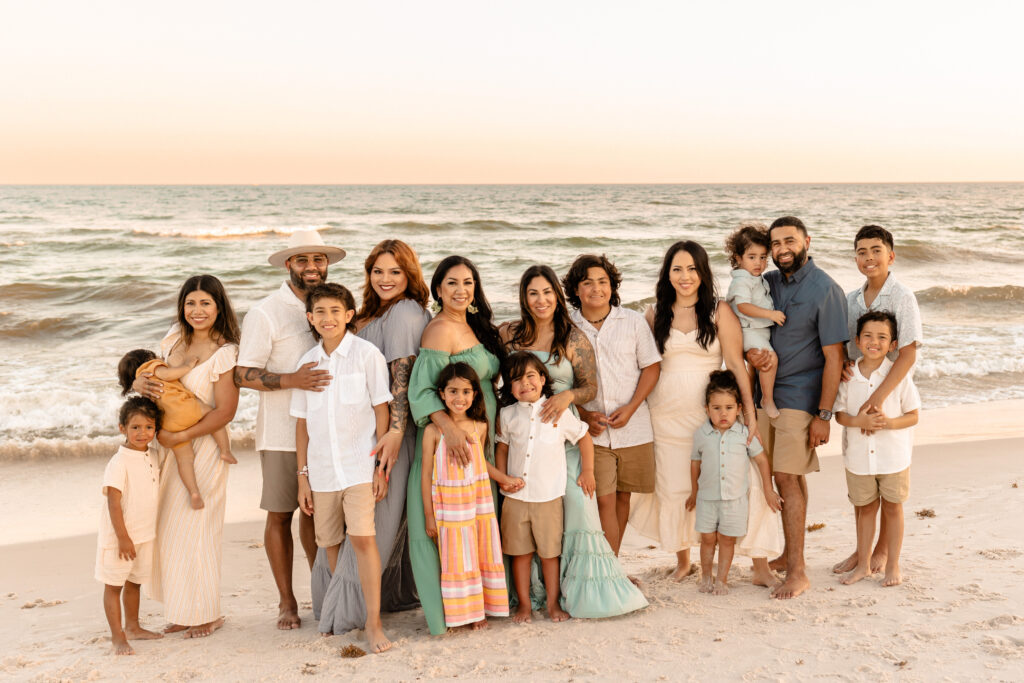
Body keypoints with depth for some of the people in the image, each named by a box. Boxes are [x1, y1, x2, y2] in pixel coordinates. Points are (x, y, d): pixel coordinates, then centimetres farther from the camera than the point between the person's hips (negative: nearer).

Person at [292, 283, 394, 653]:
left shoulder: (366, 354, -4)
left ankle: (373, 622, -6)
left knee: (363, 538, -14)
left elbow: (381, 411, -3)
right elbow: (302, 422, 11)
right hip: (322, 469, 4)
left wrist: (382, 465, -8)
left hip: (359, 464, -4)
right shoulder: (306, 362, 8)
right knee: (331, 544, 11)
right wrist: (303, 475, 10)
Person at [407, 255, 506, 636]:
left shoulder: (474, 327, 13)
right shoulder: (440, 329, -14)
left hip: (481, 438, 9)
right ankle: (447, 609, 7)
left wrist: (489, 434, 14)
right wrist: (450, 428, -35)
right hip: (450, 440, -8)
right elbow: (421, 388, -23)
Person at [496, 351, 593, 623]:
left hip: (549, 496, -1)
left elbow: (584, 437, 9)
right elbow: (502, 449, 12)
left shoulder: (558, 412, -2)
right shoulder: (507, 415, 2)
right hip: (516, 496, 1)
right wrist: (502, 479, -1)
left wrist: (587, 472, 6)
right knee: (520, 552, 9)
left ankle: (553, 603, 21)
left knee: (550, 552, 6)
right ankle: (524, 604, 22)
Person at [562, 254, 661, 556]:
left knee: (622, 496, 10)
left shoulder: (633, 321, 3)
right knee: (604, 500, -8)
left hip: (633, 427, 2)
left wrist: (630, 408, -8)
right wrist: (584, 414, -9)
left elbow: (651, 367, 5)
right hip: (591, 430, -2)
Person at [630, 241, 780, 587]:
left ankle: (761, 567, 4)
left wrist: (750, 413, -8)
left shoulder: (720, 311, 0)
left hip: (713, 413, -2)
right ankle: (682, 561, 29)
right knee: (673, 489, 8)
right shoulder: (655, 314, 6)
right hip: (667, 416, 2)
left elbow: (736, 364, -3)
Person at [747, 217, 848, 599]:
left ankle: (797, 573, -3)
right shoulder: (767, 283, 9)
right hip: (766, 394, 6)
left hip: (799, 398, -6)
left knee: (788, 478, -8)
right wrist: (749, 351, -9)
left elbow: (833, 357, -11)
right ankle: (789, 554, 24)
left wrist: (824, 415, -14)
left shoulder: (825, 290, -10)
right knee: (788, 477, 12)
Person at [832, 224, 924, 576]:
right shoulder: (852, 299, 6)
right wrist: (843, 364, -10)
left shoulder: (902, 296, -12)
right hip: (858, 394, 5)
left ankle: (883, 550, 20)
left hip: (892, 395, -5)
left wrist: (878, 396, -26)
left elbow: (908, 353, -18)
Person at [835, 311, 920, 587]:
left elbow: (913, 416, -5)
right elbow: (839, 414, 1)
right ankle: (863, 564, 27)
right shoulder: (848, 376, -3)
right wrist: (859, 421, -19)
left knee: (892, 508, 10)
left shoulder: (899, 374, -8)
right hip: (858, 456, 2)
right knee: (865, 508, 15)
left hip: (893, 454, -2)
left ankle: (892, 566, 24)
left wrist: (889, 422, -23)